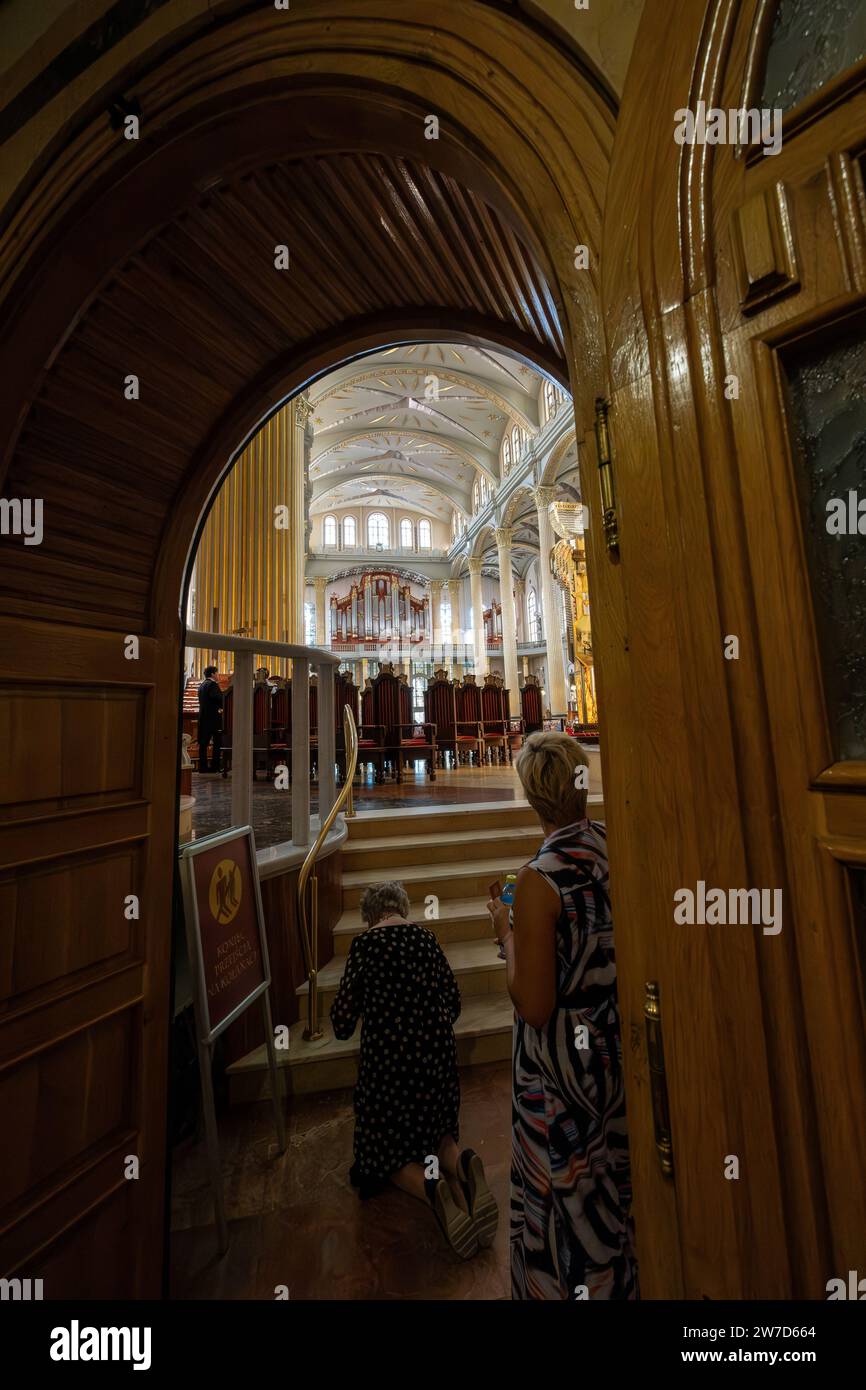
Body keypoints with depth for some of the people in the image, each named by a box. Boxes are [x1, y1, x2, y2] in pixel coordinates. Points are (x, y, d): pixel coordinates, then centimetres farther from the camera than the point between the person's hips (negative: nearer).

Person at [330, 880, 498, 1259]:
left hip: (387, 1057, -3)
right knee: (437, 1132, 26)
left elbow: (342, 1023, -5)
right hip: (437, 1053, 4)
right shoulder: (426, 936, 0)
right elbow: (453, 1004, 9)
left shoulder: (365, 944, -10)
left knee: (391, 1148, 18)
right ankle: (463, 1165, -6)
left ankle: (431, 1187, -12)